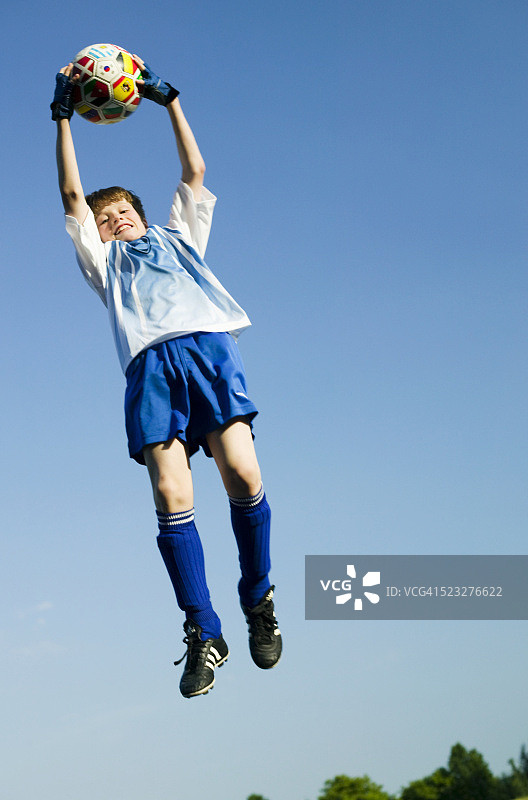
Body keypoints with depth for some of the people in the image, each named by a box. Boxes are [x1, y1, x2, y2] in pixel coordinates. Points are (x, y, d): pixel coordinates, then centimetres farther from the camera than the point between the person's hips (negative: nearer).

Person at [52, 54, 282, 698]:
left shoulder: (179, 236, 38)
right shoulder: (102, 259, 37)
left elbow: (194, 173, 36)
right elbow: (72, 194, 32)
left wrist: (170, 101, 41)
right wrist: (63, 118, 34)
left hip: (208, 345, 0)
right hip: (150, 361, 0)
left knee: (242, 476, -20)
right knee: (170, 498, -17)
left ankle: (258, 599, -3)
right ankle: (202, 632, -15)